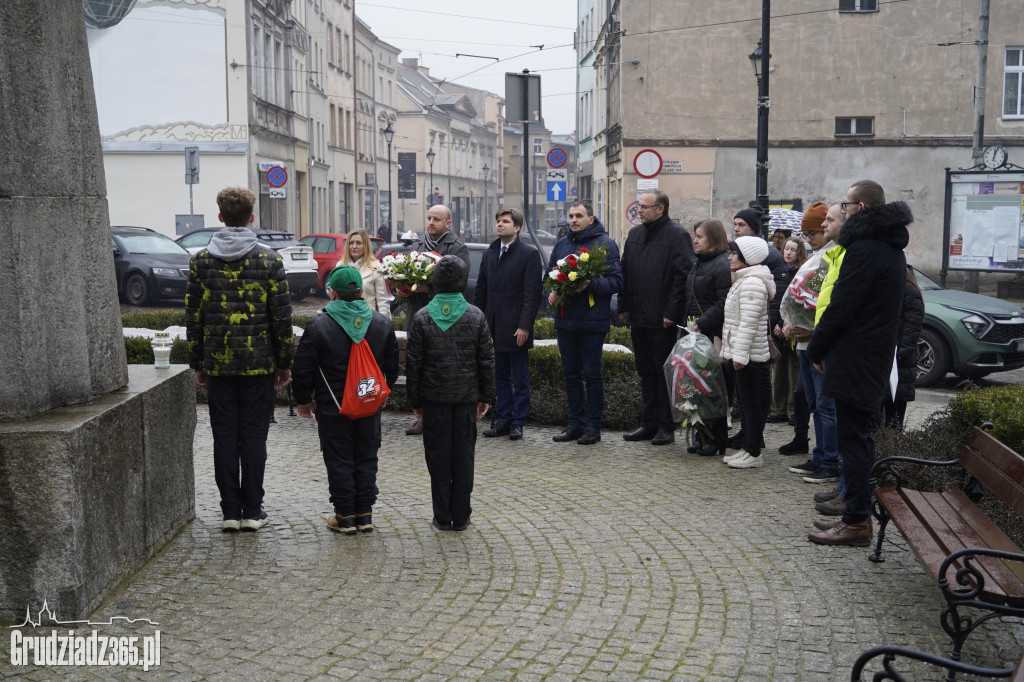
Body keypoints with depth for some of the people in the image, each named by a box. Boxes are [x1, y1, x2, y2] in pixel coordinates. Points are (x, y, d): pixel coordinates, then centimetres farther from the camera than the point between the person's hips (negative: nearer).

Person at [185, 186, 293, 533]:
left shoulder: (201, 261, 2)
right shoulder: (269, 260, -4)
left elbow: (193, 317, 4)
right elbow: (282, 317, -4)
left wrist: (198, 364, 12)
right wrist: (285, 363, 4)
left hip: (218, 364, 1)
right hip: (259, 363, -1)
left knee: (224, 437, 7)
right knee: (254, 436, 5)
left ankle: (230, 511, 10)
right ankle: (252, 511, 9)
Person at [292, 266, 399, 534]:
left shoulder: (318, 326, -12)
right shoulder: (383, 323, 0)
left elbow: (302, 370, -7)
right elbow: (392, 366, 10)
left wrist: (303, 400, 7)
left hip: (332, 407, -3)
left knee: (339, 461, 6)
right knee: (366, 458, 13)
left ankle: (345, 516, 10)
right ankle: (365, 513, 17)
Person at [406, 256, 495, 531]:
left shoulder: (422, 318, -7)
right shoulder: (476, 316, -5)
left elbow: (413, 364, -3)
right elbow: (487, 361, -1)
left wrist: (415, 400, 6)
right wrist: (485, 396, 8)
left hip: (434, 398, -1)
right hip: (467, 397, 1)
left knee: (438, 457, 7)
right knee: (464, 456, 9)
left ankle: (442, 517, 12)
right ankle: (461, 516, 14)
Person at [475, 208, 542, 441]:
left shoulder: (529, 254, -6)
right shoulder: (489, 253, 12)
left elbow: (532, 294, -11)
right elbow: (481, 291, 14)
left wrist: (524, 326, -16)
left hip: (516, 327, -6)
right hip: (494, 327, 6)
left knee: (520, 378, 3)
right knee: (500, 377, 12)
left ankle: (518, 422, 10)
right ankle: (503, 419, 20)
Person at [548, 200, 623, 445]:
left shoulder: (604, 244, -4)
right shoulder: (561, 244, 14)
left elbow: (616, 281, -10)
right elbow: (550, 274, 22)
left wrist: (591, 284, -25)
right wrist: (552, 292, 1)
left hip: (592, 321, -6)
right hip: (565, 320, 6)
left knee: (592, 374, -1)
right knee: (571, 374, 11)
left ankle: (593, 427, 6)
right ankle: (575, 424, 20)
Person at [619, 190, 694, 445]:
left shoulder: (677, 235, -9)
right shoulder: (634, 234, 13)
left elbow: (683, 276, -15)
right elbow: (625, 273, 18)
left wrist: (671, 312, -18)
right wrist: (624, 307, 11)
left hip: (662, 321, -7)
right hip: (638, 319, 7)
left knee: (664, 373, 0)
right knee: (645, 371, 13)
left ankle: (666, 427, 8)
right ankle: (648, 424, 21)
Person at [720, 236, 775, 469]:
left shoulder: (752, 282, -17)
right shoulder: (743, 280, 18)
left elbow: (749, 323, -21)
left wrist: (740, 354, -22)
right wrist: (729, 350, 23)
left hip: (750, 355, -11)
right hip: (743, 353, 11)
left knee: (751, 403, -5)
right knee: (746, 402, 15)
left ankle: (754, 454, 1)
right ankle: (747, 448, 22)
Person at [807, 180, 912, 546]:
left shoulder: (864, 248, -17)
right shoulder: (890, 247, 15)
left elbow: (842, 306, -19)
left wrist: (817, 348, -5)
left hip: (855, 359, -10)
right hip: (877, 357, 10)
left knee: (853, 439, -5)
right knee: (859, 437, 16)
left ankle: (856, 522, 0)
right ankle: (858, 513, 23)